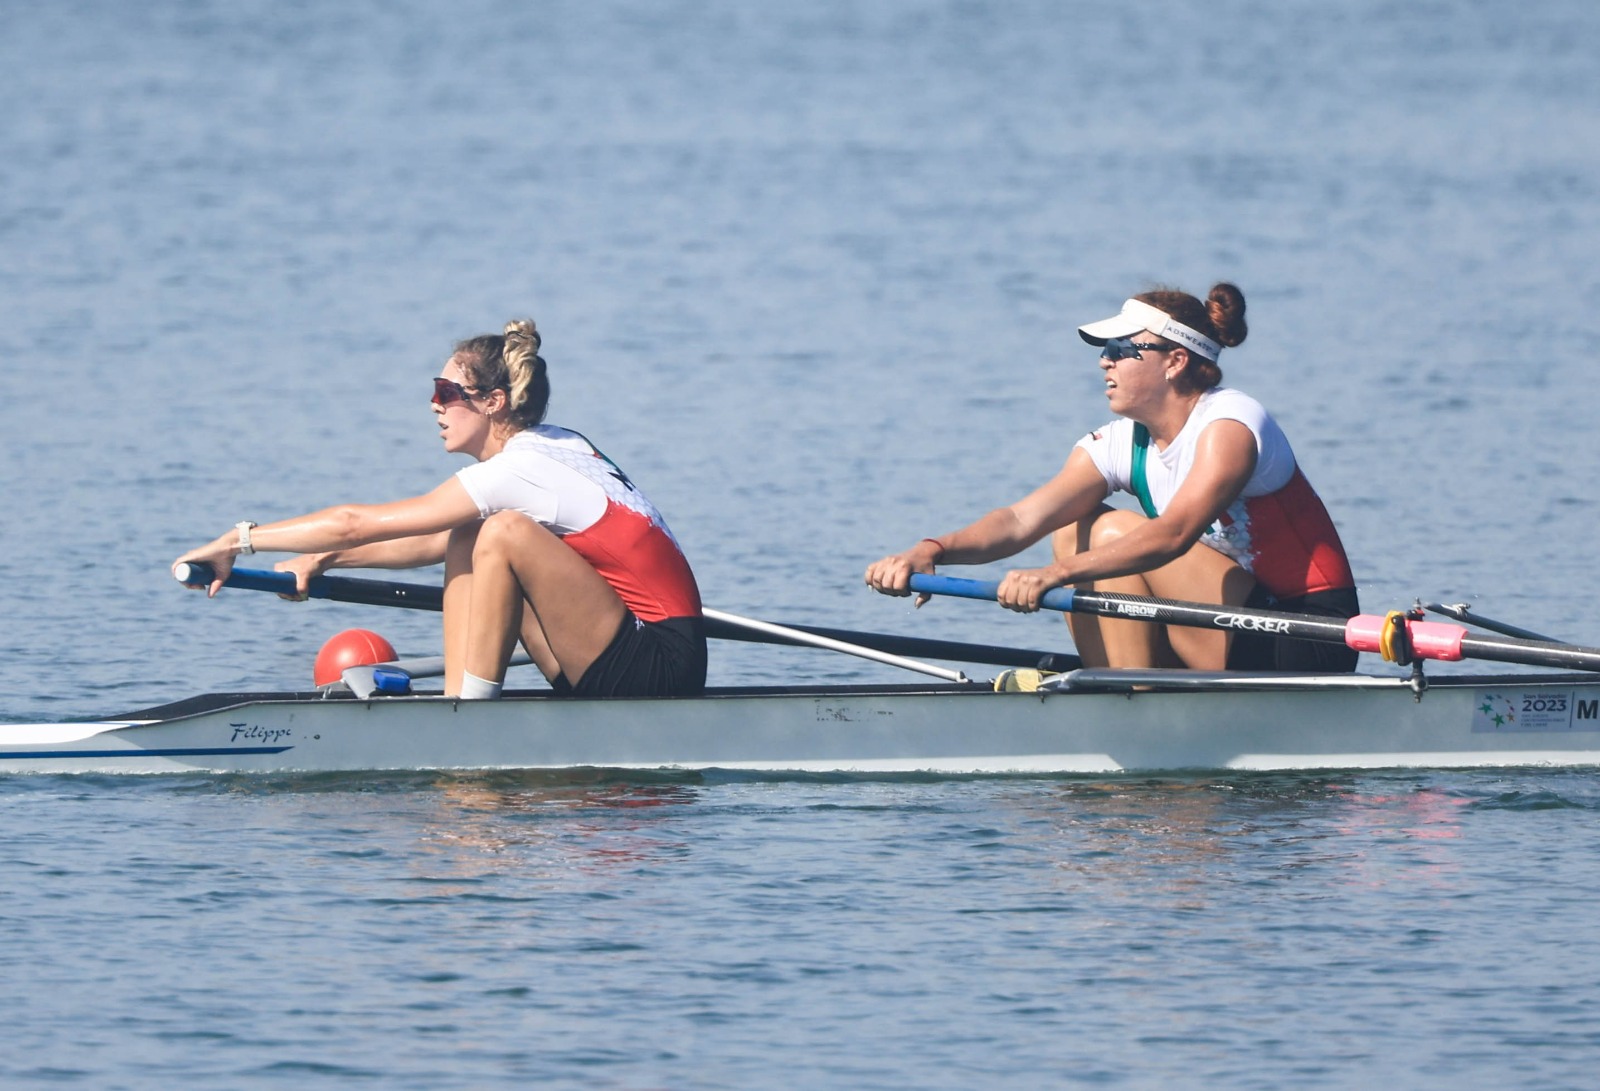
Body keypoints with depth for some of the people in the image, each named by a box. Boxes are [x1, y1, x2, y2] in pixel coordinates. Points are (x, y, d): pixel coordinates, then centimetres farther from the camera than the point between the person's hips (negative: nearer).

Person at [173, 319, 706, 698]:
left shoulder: (520, 471, -15)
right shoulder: (553, 448, 12)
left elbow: (356, 523, -13)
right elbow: (435, 544, 22)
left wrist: (237, 540, -6)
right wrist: (325, 559, 13)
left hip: (661, 666, -9)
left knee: (505, 532, -22)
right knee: (466, 538, 9)